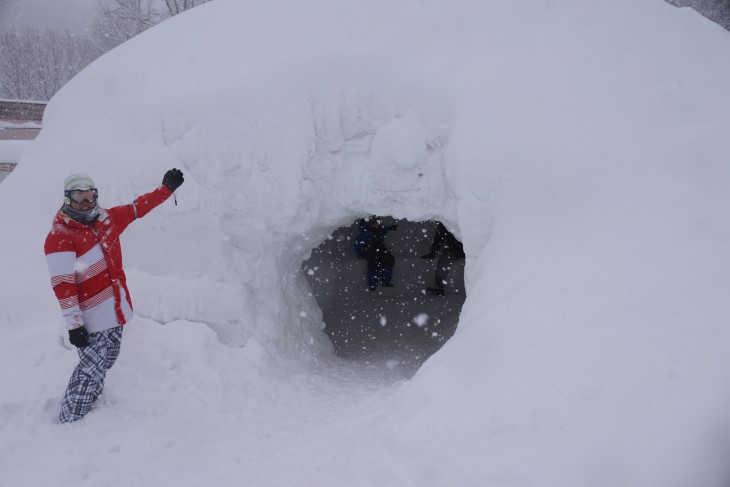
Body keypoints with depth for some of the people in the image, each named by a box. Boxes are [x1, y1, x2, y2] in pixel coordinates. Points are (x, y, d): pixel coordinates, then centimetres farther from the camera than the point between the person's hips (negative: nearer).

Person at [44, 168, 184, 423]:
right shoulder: (59, 236, -16)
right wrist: (74, 325, -21)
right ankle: (69, 422, 3)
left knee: (103, 363, 18)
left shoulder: (106, 219, 5)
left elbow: (137, 208, 21)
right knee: (92, 368, -6)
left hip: (115, 310, 8)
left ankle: (85, 407, 33)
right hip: (93, 318, -8)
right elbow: (62, 285, -19)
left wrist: (166, 188, 24)